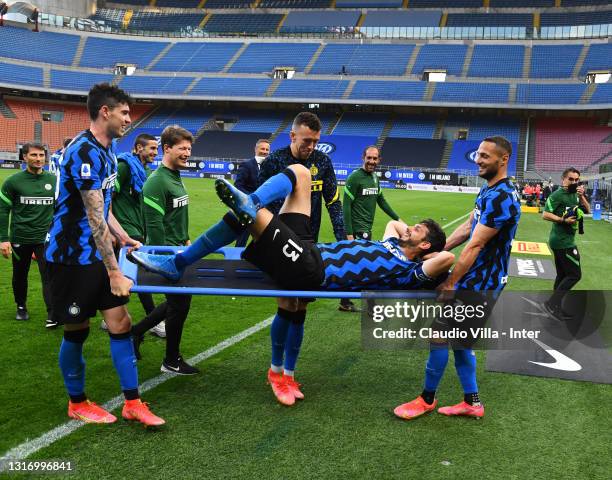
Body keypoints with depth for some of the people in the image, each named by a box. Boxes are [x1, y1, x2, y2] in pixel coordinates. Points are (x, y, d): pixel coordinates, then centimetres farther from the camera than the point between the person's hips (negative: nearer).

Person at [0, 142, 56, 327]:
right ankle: (21, 307, 38)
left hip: (46, 238, 0)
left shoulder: (54, 181, 2)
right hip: (20, 238, 0)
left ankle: (53, 316, -10)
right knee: (20, 276, 16)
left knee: (49, 276, -11)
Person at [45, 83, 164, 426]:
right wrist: (114, 273, -23)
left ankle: (132, 402, 12)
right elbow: (95, 218, -24)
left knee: (121, 322, 5)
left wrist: (125, 239, 22)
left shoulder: (107, 150, 10)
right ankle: (77, 403, 25)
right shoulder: (84, 152, -20)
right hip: (73, 256, -8)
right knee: (77, 330, 5)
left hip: (98, 254, 8)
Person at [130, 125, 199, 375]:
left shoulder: (176, 177, 11)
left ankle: (136, 331, 31)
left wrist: (186, 240, 16)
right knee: (180, 302, 0)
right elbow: (154, 225, -22)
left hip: (177, 251, 9)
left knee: (178, 301, 16)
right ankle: (172, 361, 15)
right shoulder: (157, 181, -19)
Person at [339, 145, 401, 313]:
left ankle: (345, 302, 22)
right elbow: (346, 206, -15)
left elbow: (381, 201, 22)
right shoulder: (355, 177, -12)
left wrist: (397, 219, 22)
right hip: (358, 229, -8)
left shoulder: (374, 177, 11)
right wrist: (349, 233, -19)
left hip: (366, 228, 8)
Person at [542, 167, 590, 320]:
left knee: (563, 274, 14)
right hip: (562, 241, -9)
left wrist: (582, 196, -7)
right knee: (575, 274, -9)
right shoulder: (557, 195, -15)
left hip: (565, 240, 9)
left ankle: (555, 307, 20)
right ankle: (552, 303, -6)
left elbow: (587, 210, 7)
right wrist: (563, 220, -25)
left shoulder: (574, 195, 10)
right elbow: (545, 215, -21)